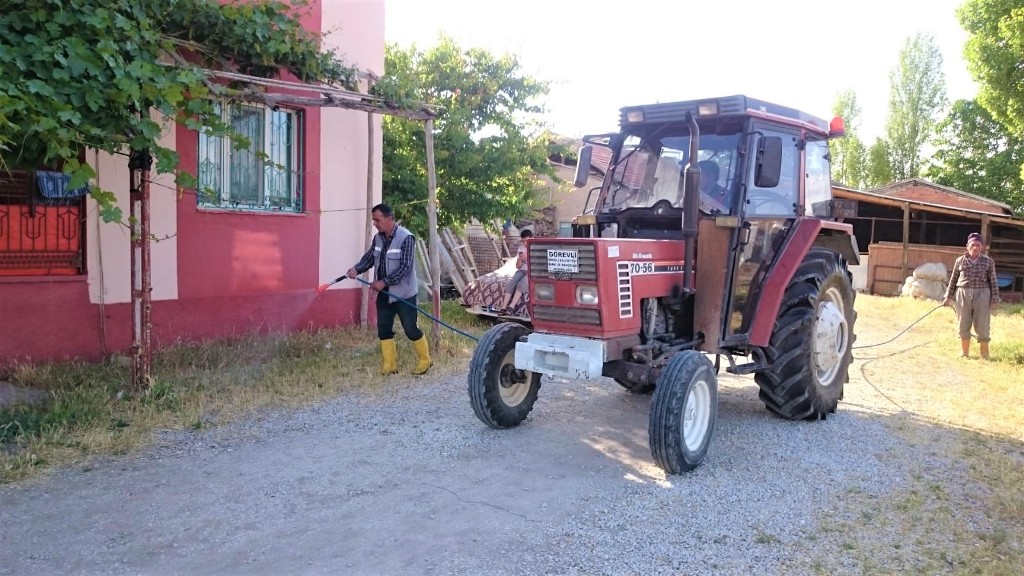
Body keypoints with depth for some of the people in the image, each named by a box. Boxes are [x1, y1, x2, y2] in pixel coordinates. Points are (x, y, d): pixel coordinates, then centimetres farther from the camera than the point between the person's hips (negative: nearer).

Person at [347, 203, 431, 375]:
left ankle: (425, 361, 17)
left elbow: (405, 267, -22)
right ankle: (389, 364, 16)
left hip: (403, 293, -7)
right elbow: (369, 257, 8)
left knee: (410, 328, 0)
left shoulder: (406, 238, -17)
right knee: (383, 328, 7)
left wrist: (384, 282, -25)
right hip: (384, 292, 7)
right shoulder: (378, 238, 4)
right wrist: (357, 269, -12)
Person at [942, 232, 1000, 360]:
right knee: (964, 327, 9)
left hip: (982, 295, -2)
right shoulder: (960, 261, 4)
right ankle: (965, 354, 22)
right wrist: (948, 297, 9)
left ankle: (984, 356, 15)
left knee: (982, 327, 2)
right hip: (963, 295, 2)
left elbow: (993, 282, 2)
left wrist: (995, 299, -2)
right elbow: (953, 280, 10)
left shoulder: (988, 261, 0)